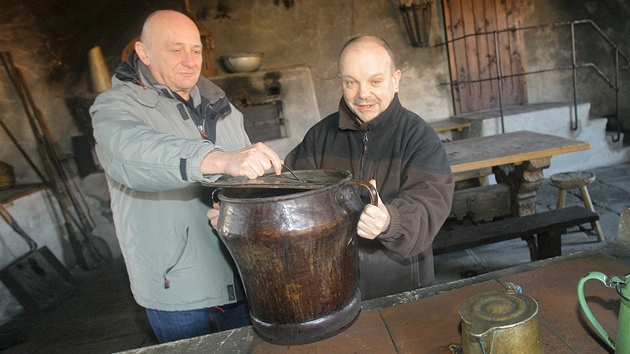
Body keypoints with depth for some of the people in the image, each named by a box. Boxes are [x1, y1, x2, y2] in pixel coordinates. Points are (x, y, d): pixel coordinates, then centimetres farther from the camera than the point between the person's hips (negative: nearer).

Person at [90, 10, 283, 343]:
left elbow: (249, 171, 18)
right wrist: (220, 159, -48)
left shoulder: (217, 103, 10)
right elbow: (134, 152, -33)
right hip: (175, 286, -5)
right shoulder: (115, 106, -9)